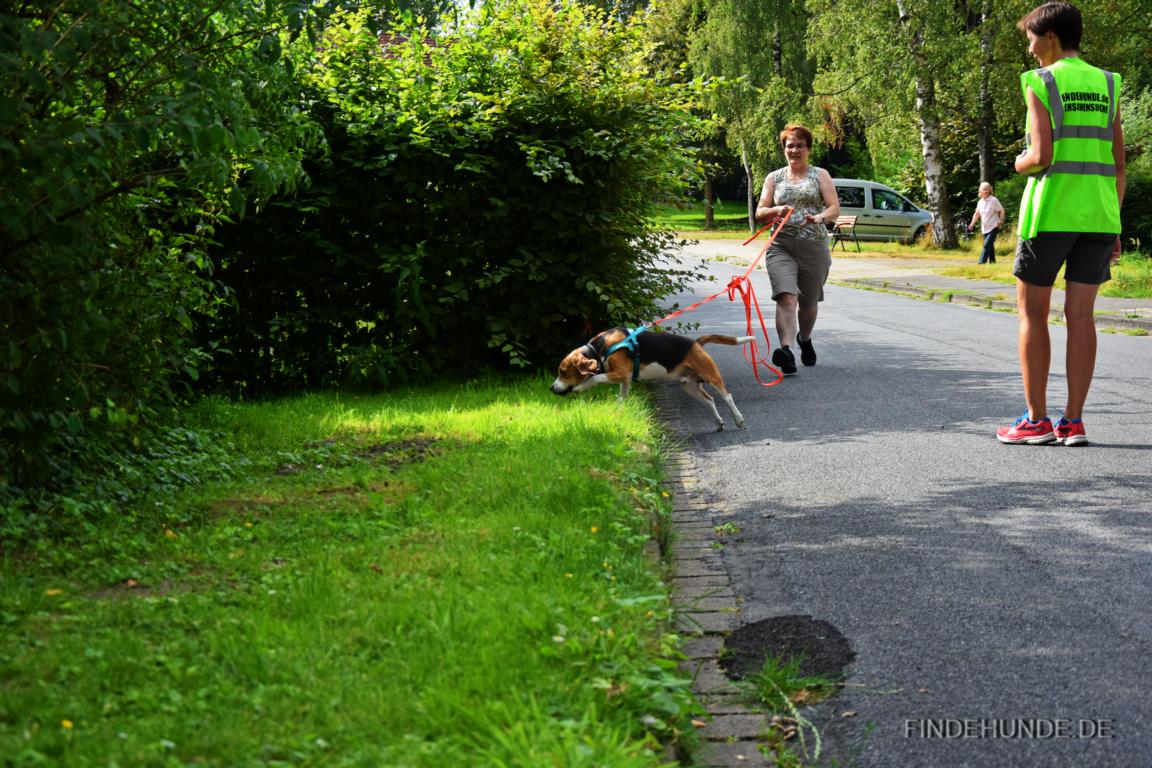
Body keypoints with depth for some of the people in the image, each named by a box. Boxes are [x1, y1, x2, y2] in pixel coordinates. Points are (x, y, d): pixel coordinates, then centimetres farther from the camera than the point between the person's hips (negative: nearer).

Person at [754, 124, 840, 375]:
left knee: (809, 303, 11)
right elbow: (759, 213, 10)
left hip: (814, 247, 0)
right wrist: (776, 210, -13)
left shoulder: (820, 175, 9)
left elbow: (835, 208, -1)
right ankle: (786, 351, -35)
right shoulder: (774, 178, 13)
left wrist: (820, 217, -24)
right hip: (781, 248, 0)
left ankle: (805, 339, 42)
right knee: (786, 297, -21)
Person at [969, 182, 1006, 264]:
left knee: (987, 245, -15)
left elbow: (1001, 211, -6)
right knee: (990, 245, 13)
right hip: (985, 228, 6)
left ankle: (982, 262, -18)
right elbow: (977, 214, 19)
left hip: (993, 227, -6)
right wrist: (972, 223, 10)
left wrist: (1001, 220, -17)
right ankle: (992, 261, 22)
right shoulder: (980, 202, 9)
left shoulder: (993, 200, -9)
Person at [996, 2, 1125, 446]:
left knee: (1032, 312, 5)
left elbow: (1041, 156, -15)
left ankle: (1037, 420, 4)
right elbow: (1119, 166, 10)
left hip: (1050, 211, -5)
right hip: (1098, 214, 5)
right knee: (1080, 314, 6)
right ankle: (1073, 422, 5)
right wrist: (1114, 226, 15)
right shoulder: (1107, 85, 11)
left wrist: (1019, 164, 8)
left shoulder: (1041, 83, -5)